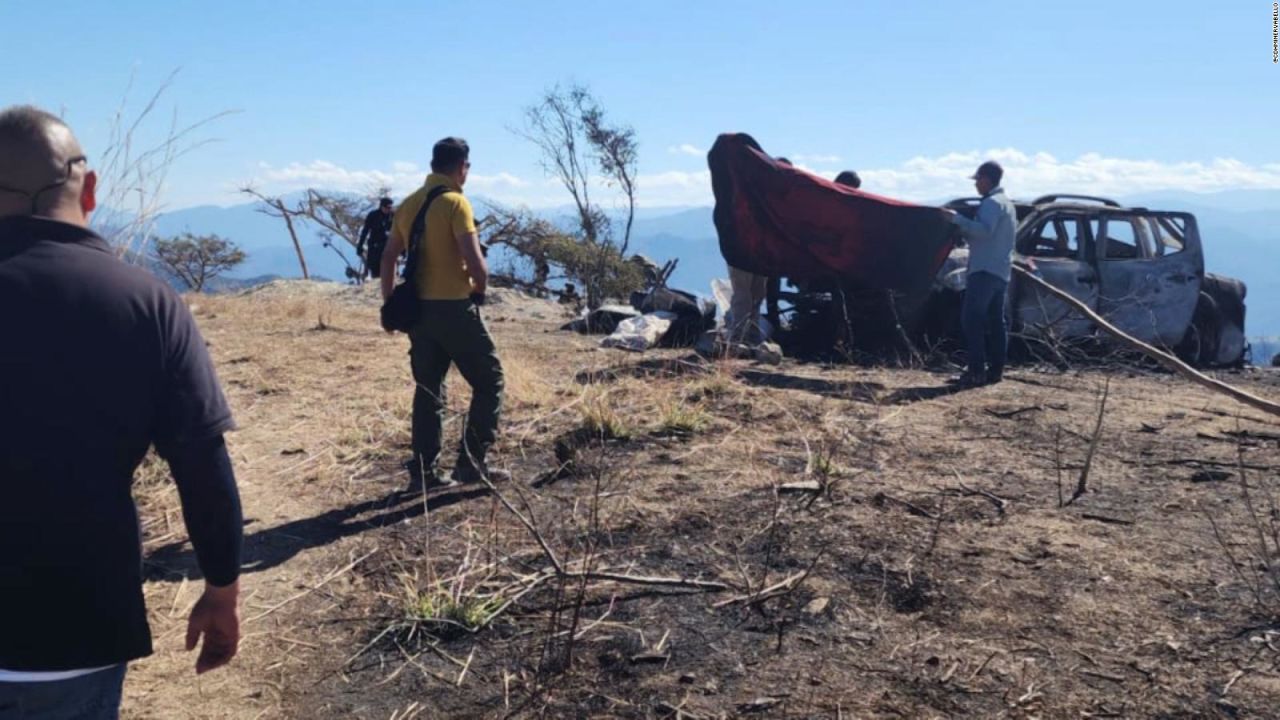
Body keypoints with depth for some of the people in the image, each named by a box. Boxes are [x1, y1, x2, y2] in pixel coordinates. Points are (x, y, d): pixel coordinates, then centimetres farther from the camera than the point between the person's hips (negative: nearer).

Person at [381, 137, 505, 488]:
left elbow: (388, 258, 15)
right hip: (454, 307, -7)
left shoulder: (409, 204, 11)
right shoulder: (455, 203, -12)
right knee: (489, 380, 6)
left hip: (417, 308, 7)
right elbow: (475, 262, -20)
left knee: (428, 390, 13)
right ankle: (472, 461, 3)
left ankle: (424, 471, 14)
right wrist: (480, 287, 0)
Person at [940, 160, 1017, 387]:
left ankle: (977, 371, -16)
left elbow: (984, 230, -25)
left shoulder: (992, 203, -10)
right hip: (1001, 271, 10)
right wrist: (964, 231, 22)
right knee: (996, 321, 9)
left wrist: (957, 219, -22)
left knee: (971, 319, -12)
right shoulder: (1007, 203, 23)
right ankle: (996, 369, 10)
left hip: (985, 270, -10)